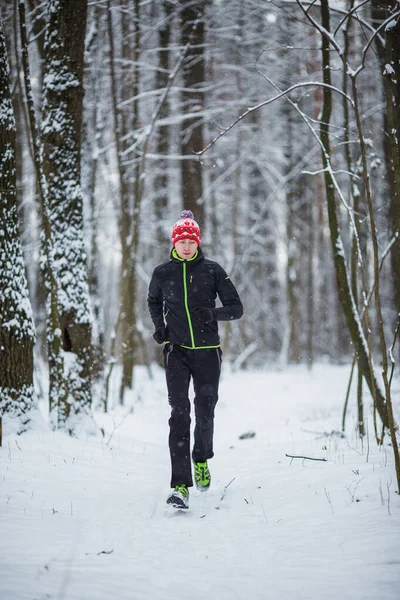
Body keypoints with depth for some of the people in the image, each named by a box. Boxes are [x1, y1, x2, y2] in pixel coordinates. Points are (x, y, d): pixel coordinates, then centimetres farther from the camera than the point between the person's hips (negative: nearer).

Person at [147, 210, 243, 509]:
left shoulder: (212, 270, -1)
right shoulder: (162, 273, 4)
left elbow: (237, 308, 1)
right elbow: (153, 301, 24)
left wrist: (213, 313, -19)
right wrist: (159, 326, 6)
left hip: (208, 352, 0)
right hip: (176, 351, 0)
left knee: (205, 412, 8)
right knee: (180, 413, -12)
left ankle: (201, 459, 39)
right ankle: (181, 486, -16)